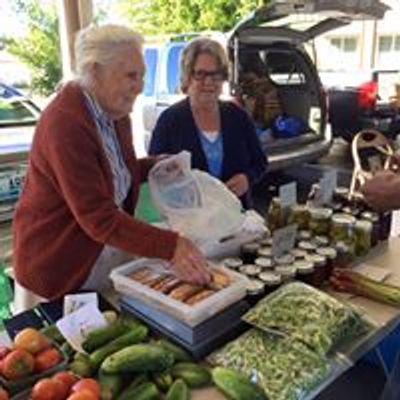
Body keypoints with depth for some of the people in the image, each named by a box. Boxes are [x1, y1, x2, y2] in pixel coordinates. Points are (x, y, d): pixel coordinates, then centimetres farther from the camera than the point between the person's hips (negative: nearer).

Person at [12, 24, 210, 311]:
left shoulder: (115, 111, 2)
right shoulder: (64, 123, -25)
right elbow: (97, 217, -30)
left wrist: (154, 165, -2)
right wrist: (171, 246, -34)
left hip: (113, 250, 8)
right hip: (60, 269, -7)